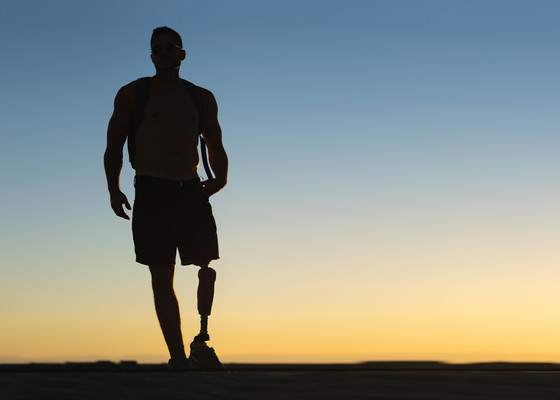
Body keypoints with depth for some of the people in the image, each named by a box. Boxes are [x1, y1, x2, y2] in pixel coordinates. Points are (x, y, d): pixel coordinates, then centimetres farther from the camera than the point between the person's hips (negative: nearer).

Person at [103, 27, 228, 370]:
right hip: (152, 191, -2)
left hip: (192, 191, 2)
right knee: (162, 277, -5)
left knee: (208, 266, -8)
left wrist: (221, 177, -1)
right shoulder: (132, 94, 9)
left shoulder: (202, 97, 16)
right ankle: (179, 359, -2)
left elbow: (216, 146, 20)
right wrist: (114, 189, -9)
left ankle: (202, 341, 9)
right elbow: (113, 147, 7)